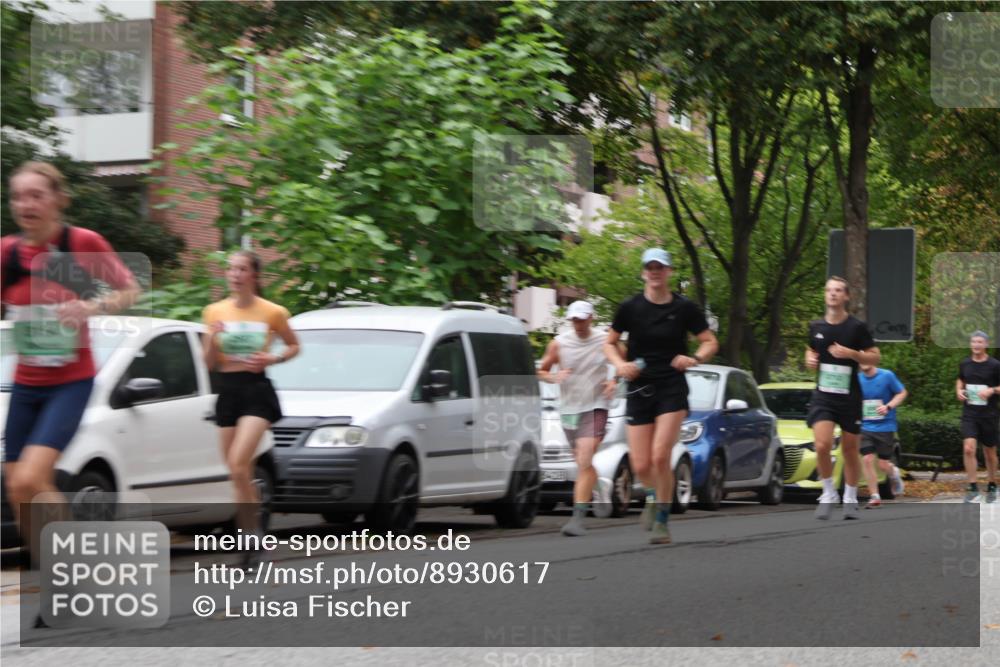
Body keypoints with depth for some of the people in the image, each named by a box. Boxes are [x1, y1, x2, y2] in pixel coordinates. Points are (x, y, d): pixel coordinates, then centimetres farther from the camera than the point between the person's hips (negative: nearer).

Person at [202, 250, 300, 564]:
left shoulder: (272, 312, -2)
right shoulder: (214, 312, 6)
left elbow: (294, 345, 12)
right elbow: (210, 364, 8)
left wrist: (273, 358, -8)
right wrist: (212, 338, -11)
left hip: (257, 391, -4)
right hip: (227, 392, 4)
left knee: (238, 464, -20)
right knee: (240, 474, 7)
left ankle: (251, 532, -10)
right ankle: (250, 536, 16)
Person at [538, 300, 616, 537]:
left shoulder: (605, 341, -3)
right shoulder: (559, 344, -1)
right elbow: (541, 372, 7)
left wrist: (614, 382, -7)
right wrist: (554, 377, -15)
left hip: (595, 408, -4)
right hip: (568, 409, 4)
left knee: (584, 463, -17)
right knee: (584, 464, 16)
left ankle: (578, 518, -21)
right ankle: (602, 491, 46)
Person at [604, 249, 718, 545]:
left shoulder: (684, 308, -1)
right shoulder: (630, 307, 0)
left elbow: (710, 342, 7)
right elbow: (609, 343, 10)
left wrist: (696, 358, -14)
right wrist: (620, 365, -9)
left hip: (672, 389, -2)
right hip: (639, 389, 2)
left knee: (660, 456, -17)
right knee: (641, 466, -2)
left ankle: (662, 521, 0)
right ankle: (653, 495, 34)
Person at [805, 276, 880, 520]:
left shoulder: (857, 327, -6)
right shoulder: (816, 326, 5)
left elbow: (875, 357, -3)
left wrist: (851, 353, -19)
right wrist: (810, 359, -1)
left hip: (849, 397, -2)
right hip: (823, 395, 2)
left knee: (850, 449, 6)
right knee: (822, 445, -16)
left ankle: (850, 499, 22)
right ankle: (829, 494, 2)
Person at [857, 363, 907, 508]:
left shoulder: (887, 376, -8)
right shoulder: (857, 379, 0)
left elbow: (902, 393, -1)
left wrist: (888, 406, -15)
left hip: (885, 426, -2)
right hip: (865, 427, 2)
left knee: (884, 464, -1)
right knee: (867, 459, -11)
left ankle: (894, 474, 36)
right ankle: (874, 497, -3)